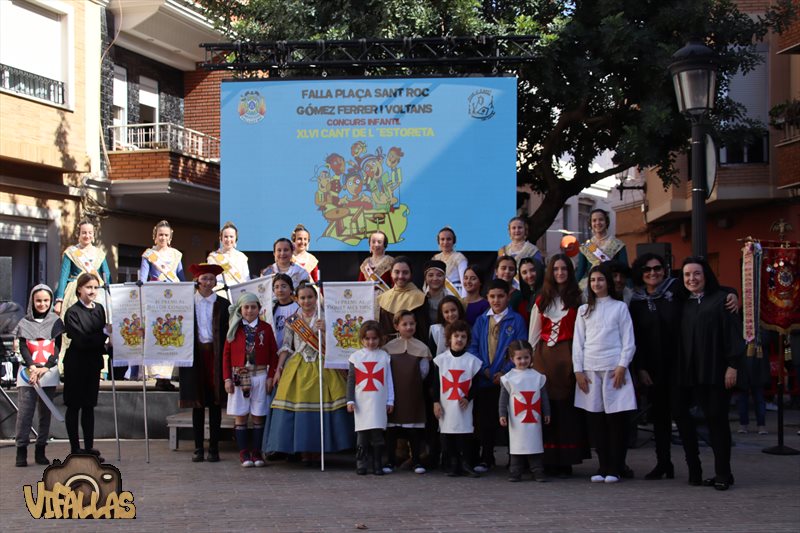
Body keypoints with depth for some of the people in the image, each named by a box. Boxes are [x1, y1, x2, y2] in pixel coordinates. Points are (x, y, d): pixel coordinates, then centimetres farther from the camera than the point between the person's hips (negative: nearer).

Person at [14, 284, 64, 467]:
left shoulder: (56, 322, 8)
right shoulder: (25, 323, 9)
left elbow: (57, 349, 1)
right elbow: (23, 348, -1)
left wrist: (44, 368, -13)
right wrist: (32, 367, -18)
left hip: (49, 373, 1)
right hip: (27, 372, -1)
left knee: (45, 413, 4)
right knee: (24, 412, -7)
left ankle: (40, 451, 10)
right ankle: (21, 451, -4)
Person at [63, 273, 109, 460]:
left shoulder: (99, 309, 7)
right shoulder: (73, 312, -11)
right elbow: (81, 339, -19)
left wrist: (105, 347, -5)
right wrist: (104, 333, -20)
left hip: (93, 362, 6)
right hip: (76, 364, -5)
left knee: (89, 406, 10)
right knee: (74, 407, 3)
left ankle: (89, 447, 16)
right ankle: (75, 449, 9)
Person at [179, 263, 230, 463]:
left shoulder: (223, 304, 6)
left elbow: (228, 333, 3)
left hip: (216, 356, 0)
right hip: (195, 355, 0)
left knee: (215, 403, 2)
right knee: (197, 403, 3)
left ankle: (214, 448, 6)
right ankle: (198, 448, 8)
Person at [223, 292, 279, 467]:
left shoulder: (265, 328, 4)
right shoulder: (234, 329, 4)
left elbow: (273, 354, 4)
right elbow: (226, 354, 4)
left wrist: (271, 377, -3)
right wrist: (227, 378, -3)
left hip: (260, 376, 0)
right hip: (238, 376, 0)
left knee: (258, 416, 3)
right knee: (240, 416, 2)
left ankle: (256, 452, 10)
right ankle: (243, 453, 8)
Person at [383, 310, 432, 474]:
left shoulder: (421, 348, 2)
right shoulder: (389, 347, 3)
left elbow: (424, 371, 1)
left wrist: (412, 381, -4)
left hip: (414, 394, 0)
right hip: (394, 394, 0)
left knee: (415, 428, 5)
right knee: (391, 427, 4)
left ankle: (416, 461, 14)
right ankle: (390, 461, 12)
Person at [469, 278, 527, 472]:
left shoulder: (516, 320, -1)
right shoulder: (481, 320, 11)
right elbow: (473, 347, 8)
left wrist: (505, 372, -14)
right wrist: (483, 368, -7)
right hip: (485, 380, 3)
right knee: (485, 420, 6)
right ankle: (486, 458, 16)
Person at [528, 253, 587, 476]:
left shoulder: (577, 298, 4)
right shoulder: (542, 299, 15)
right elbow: (533, 333, 15)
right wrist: (529, 357, 8)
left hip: (567, 356, -3)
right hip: (544, 356, 3)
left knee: (566, 406, -4)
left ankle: (564, 461, 2)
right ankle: (547, 460, 6)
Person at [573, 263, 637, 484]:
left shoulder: (620, 307, 6)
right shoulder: (584, 310, 14)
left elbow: (628, 341, 2)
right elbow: (578, 342, 11)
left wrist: (622, 367, -8)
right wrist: (578, 371, 2)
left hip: (614, 369, -3)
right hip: (590, 369, 3)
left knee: (616, 419, -4)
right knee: (595, 420, 1)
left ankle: (615, 469, 2)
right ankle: (603, 467, 9)